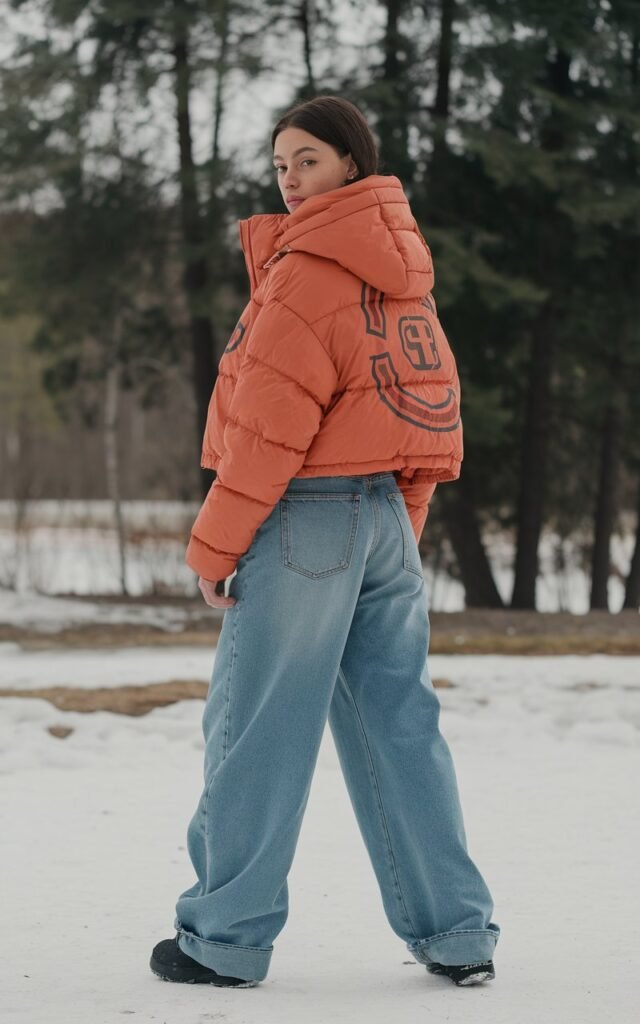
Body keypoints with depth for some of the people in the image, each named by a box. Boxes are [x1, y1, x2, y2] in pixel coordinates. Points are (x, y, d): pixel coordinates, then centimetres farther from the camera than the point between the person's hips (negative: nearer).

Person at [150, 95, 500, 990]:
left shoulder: (311, 270, -12)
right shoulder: (400, 269, 15)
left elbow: (273, 419, -16)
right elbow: (427, 401, 18)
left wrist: (216, 542, -11)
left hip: (306, 514, -8)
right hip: (389, 514, 8)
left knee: (257, 724, -1)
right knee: (397, 720, 10)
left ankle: (227, 936, 4)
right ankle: (454, 933, 9)